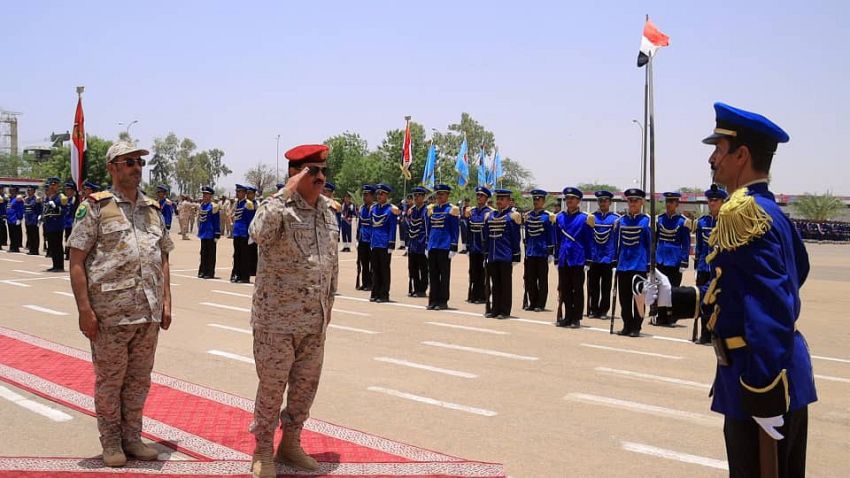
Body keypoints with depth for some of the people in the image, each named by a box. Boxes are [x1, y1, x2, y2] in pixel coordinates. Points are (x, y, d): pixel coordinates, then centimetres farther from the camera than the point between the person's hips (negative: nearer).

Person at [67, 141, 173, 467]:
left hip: (149, 314, 5)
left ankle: (132, 437, 26)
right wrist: (85, 309, -13)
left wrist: (166, 303, 10)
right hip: (110, 314, -5)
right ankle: (111, 441, 23)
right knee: (109, 380, 7)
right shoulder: (95, 207, -3)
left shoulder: (153, 209, 12)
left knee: (139, 379, 12)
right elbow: (76, 261, -7)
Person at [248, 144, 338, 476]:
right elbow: (258, 233, -36)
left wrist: (328, 302, 19)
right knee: (272, 386, 6)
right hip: (277, 320, -6)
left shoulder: (327, 210, 8)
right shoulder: (278, 207, -13)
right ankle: (263, 450, 22)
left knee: (305, 385, 15)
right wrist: (287, 192, -32)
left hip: (315, 321, 7)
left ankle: (291, 443, 32)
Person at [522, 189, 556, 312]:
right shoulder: (527, 215, 9)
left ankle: (540, 304, 8)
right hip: (530, 253, 5)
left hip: (542, 253, -5)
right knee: (530, 280, 8)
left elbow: (551, 236, -5)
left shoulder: (548, 216, -5)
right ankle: (533, 303, 18)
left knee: (542, 280, 3)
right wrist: (526, 250, 13)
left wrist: (551, 253, -9)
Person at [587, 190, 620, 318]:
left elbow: (619, 239, -1)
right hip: (593, 258, 1)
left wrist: (616, 258, -6)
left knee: (606, 287, 6)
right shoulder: (591, 217, 4)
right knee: (593, 286, 5)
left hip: (608, 258, -1)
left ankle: (603, 310, 14)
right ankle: (593, 309, 13)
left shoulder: (616, 218, -1)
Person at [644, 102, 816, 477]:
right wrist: (674, 297, 16)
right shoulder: (769, 211, 11)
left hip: (762, 378, -10)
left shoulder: (742, 213, -19)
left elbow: (769, 313, -26)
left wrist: (765, 399, -24)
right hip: (785, 374, 10)